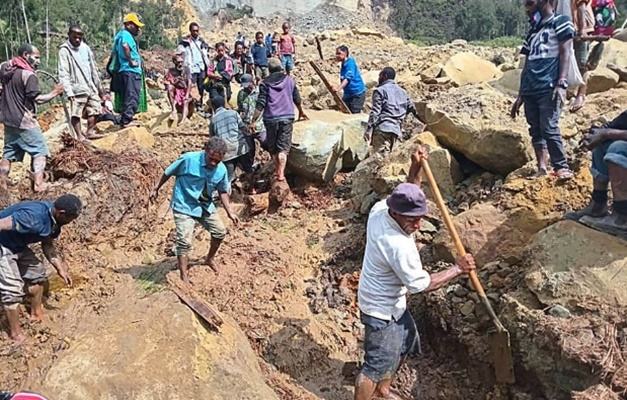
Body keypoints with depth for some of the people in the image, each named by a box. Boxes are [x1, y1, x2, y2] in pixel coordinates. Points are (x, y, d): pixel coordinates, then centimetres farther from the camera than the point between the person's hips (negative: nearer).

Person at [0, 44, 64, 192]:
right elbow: (37, 99, -21)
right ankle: (38, 184, -10)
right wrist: (54, 93, -9)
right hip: (24, 121, -8)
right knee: (40, 151, -1)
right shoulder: (29, 75, -18)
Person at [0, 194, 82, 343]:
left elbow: (47, 246, 7)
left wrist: (60, 269, 5)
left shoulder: (54, 219, -6)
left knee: (37, 273, 16)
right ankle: (16, 333, 10)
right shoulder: (33, 216, -36)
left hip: (17, 246, 9)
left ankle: (36, 313, 37)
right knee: (13, 288, -7)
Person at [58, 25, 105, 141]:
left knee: (95, 110, 9)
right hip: (77, 89, -6)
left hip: (91, 87, 6)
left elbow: (93, 68, 19)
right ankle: (80, 136, 0)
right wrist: (69, 91, -21)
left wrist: (99, 86, 20)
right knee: (76, 113, -5)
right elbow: (63, 74, -12)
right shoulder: (64, 50, -6)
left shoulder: (85, 48, 12)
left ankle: (90, 132, 19)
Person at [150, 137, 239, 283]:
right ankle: (183, 276, -1)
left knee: (220, 232, 12)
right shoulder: (188, 159, -24)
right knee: (184, 241, -13)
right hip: (184, 206, -5)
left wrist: (229, 212, 1)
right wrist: (156, 189, 2)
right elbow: (168, 172, -8)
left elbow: (223, 191, 6)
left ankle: (210, 258, 39)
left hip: (206, 206, 5)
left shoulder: (222, 170, -10)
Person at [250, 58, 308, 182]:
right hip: (287, 117, 1)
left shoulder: (265, 83, 1)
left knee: (272, 147, 15)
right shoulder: (289, 80, 7)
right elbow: (297, 99, 15)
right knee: (283, 147, 0)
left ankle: (277, 170, 22)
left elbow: (260, 104, -7)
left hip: (271, 119, 0)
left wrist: (253, 121, -4)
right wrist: (301, 112, 33)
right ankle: (281, 173, -12)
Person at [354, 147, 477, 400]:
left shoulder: (380, 208, -12)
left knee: (405, 344, 27)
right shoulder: (398, 245, -36)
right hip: (382, 310, -10)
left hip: (393, 302, 10)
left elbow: (407, 196, 9)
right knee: (378, 364, 5)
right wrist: (457, 269, -16)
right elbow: (420, 284, -25)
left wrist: (415, 168, -7)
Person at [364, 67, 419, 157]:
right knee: (386, 155, 11)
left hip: (382, 128, -7)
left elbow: (375, 111, -7)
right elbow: (412, 108, 21)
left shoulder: (380, 90, 3)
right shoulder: (402, 91, 22)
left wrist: (369, 129, -9)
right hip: (396, 129, 7)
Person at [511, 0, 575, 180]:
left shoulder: (561, 22, 6)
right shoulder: (533, 31, 25)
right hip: (530, 90, 7)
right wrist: (520, 95, 19)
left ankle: (562, 167, -7)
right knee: (535, 130, 3)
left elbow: (565, 53, -5)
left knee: (549, 128, -15)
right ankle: (541, 169, 5)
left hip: (549, 88, -7)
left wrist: (562, 83, -17)